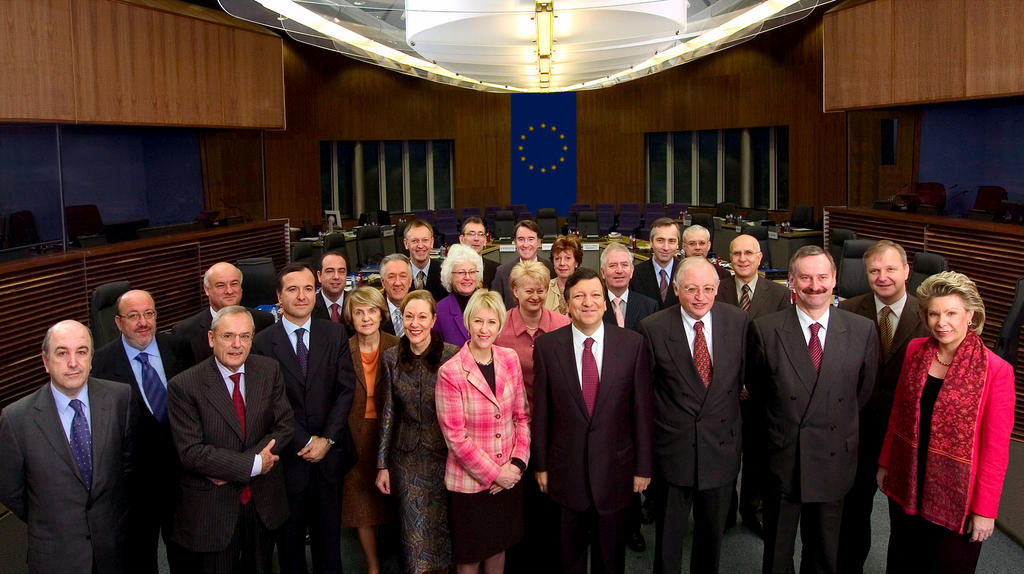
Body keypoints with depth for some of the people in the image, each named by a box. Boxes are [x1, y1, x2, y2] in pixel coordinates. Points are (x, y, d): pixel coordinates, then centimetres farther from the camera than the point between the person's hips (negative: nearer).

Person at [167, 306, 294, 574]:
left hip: (264, 502, 4)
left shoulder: (269, 370, -2)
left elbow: (284, 424, -4)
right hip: (212, 509, -4)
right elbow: (191, 452, -18)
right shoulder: (184, 386, -15)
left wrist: (228, 468, -14)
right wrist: (251, 464, -21)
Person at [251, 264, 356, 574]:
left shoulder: (335, 334, 1)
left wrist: (328, 439, -10)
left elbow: (346, 388, -2)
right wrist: (305, 442, -13)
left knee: (329, 536, 15)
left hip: (329, 455, 2)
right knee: (290, 539, 14)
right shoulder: (262, 343, -8)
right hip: (288, 459, -2)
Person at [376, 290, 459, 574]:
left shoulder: (452, 355, -8)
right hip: (406, 457, 1)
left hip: (443, 454, -1)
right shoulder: (391, 358, -1)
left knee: (442, 527, 10)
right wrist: (382, 464, 3)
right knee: (414, 531, 7)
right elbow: (388, 412, 3)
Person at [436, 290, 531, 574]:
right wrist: (493, 473, -14)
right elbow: (455, 436, -15)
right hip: (469, 482, -4)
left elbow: (521, 416, 4)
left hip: (509, 477, 4)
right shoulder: (450, 373, -16)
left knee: (499, 546, 21)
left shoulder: (510, 360, -1)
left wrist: (517, 463, -8)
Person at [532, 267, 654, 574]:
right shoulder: (547, 346, -6)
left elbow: (642, 410, -4)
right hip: (566, 468, 0)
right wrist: (541, 465, 2)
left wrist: (644, 466, -1)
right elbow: (541, 410, -1)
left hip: (615, 468, 0)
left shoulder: (632, 344, -7)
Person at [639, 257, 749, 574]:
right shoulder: (653, 328, -10)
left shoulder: (738, 321, -4)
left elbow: (744, 376, 7)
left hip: (722, 444, 2)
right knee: (669, 535, 12)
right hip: (673, 447, -2)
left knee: (713, 535, 19)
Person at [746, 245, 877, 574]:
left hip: (833, 460, 1)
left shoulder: (863, 331, -5)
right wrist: (784, 418, 7)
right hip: (782, 458, -1)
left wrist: (836, 420, 9)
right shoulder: (765, 330, -9)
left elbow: (863, 391, 6)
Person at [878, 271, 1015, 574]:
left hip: (956, 495, -4)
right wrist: (885, 462, 13)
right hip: (906, 485, 4)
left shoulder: (996, 370, -17)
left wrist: (985, 509, -11)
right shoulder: (915, 350, -2)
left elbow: (996, 448, -13)